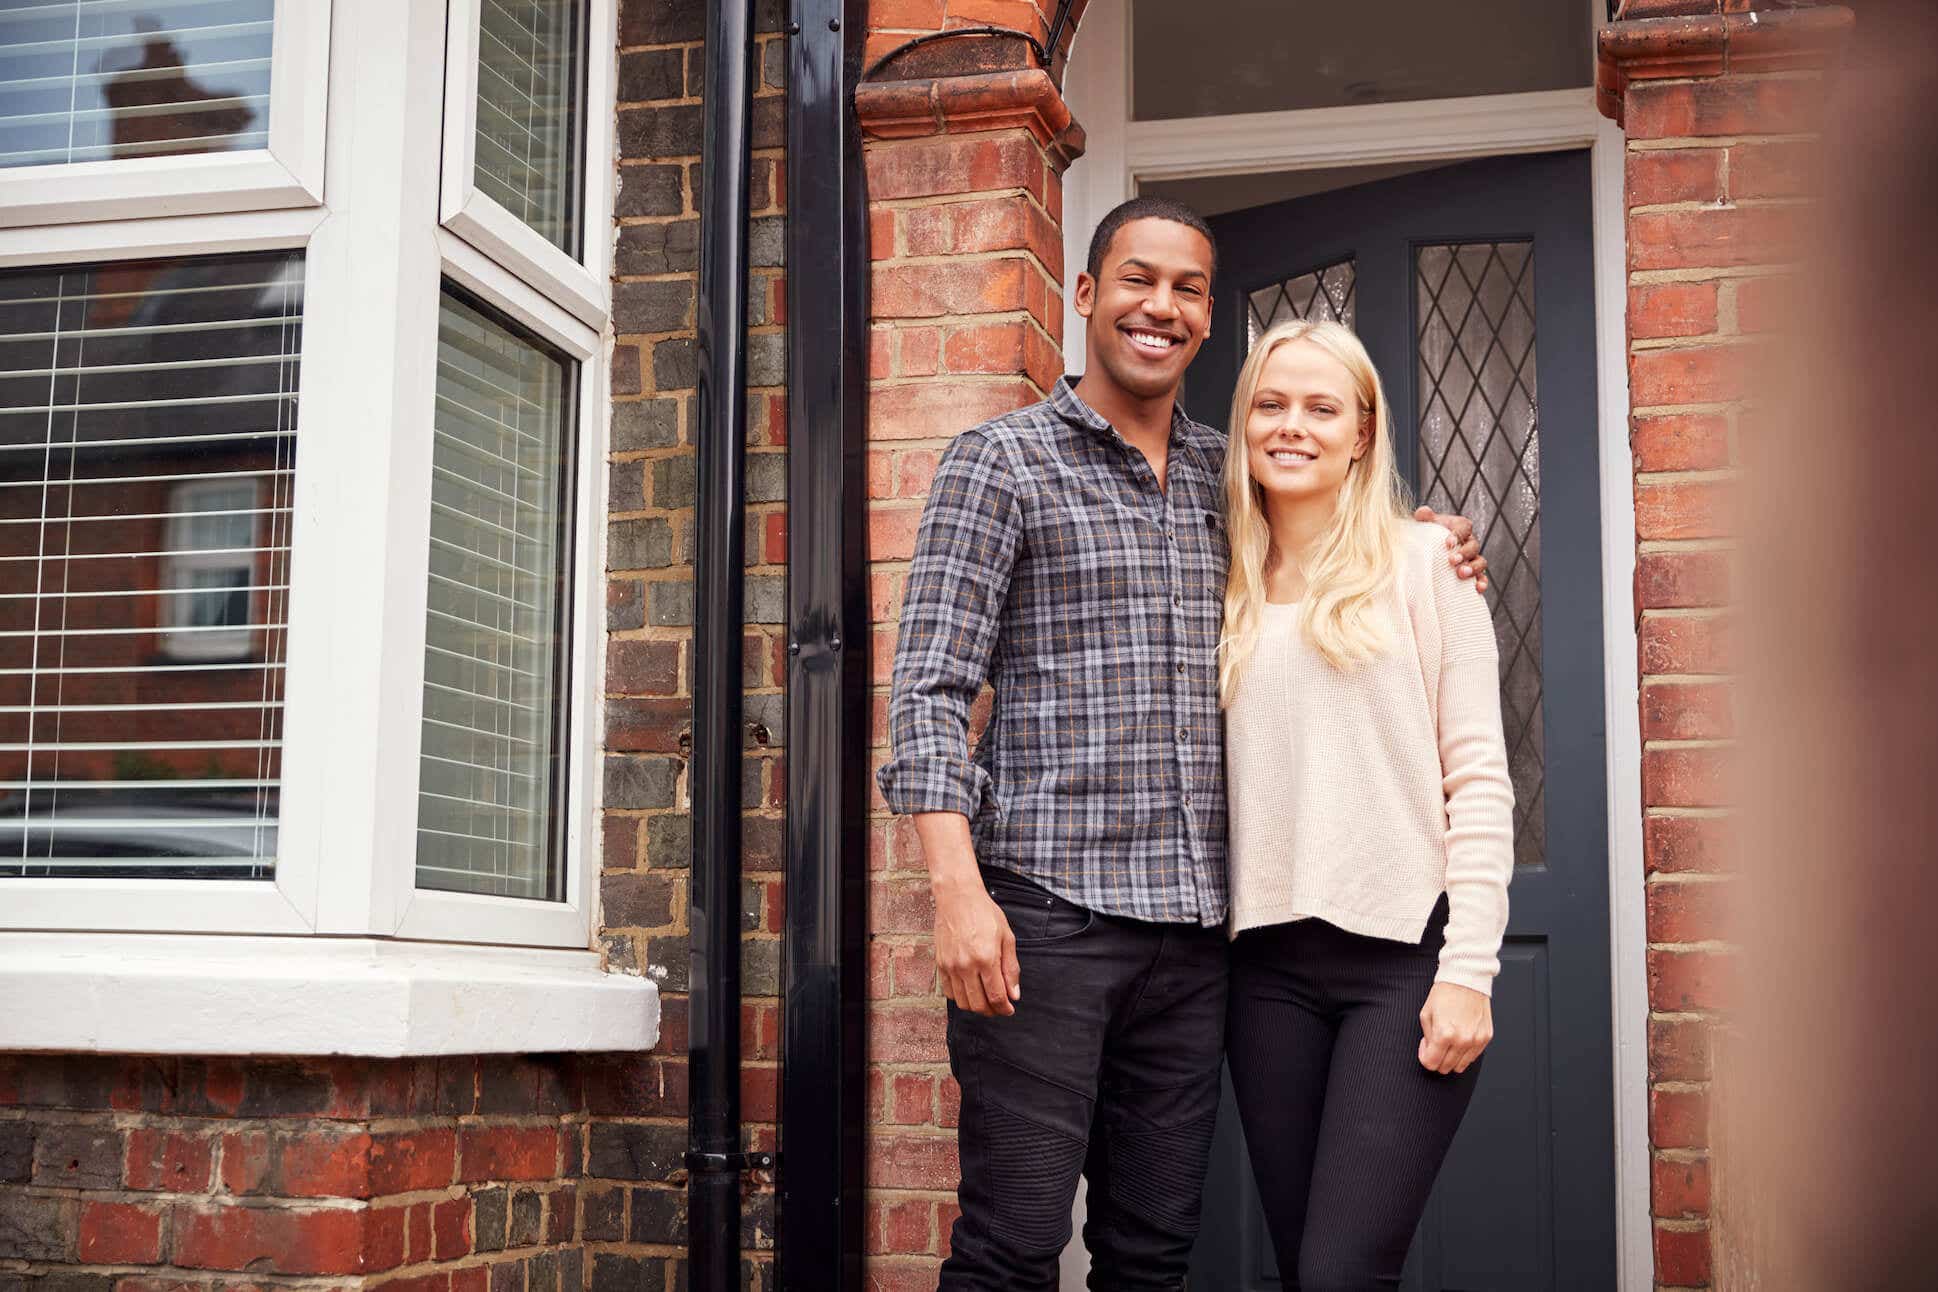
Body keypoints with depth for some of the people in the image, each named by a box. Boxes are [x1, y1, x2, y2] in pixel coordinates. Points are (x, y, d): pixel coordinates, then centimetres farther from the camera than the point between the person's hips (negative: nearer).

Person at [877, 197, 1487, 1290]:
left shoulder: (1229, 474, 16)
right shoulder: (1000, 461, 2)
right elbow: (931, 688, -5)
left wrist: (1426, 544, 11)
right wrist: (957, 888, -17)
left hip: (1194, 915, 5)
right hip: (1045, 910, -5)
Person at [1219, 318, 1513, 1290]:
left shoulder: (1423, 563, 1)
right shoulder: (1228, 593, 13)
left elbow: (1480, 778, -4)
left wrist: (1468, 971, -11)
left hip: (1405, 954, -4)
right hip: (1270, 964, 4)